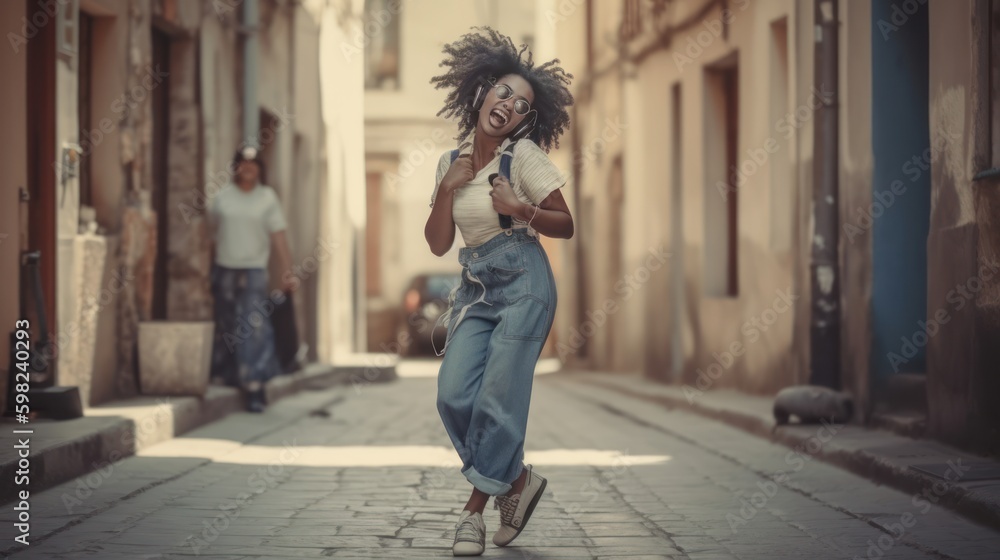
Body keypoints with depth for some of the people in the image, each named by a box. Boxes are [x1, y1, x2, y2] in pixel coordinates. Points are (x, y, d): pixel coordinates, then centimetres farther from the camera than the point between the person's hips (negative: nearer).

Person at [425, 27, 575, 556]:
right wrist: (447, 189, -4)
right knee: (453, 397, -9)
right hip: (476, 289, 5)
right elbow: (438, 244, 9)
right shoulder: (451, 162, 11)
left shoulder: (523, 155, -4)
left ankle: (475, 510, 3)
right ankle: (517, 479, 10)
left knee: (497, 401, -10)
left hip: (523, 284, -5)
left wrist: (520, 210, -19)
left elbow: (566, 225, -3)